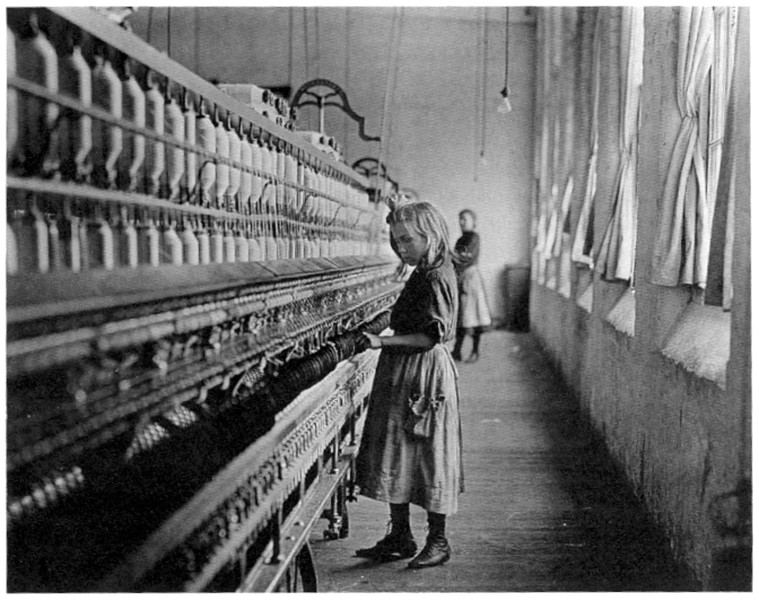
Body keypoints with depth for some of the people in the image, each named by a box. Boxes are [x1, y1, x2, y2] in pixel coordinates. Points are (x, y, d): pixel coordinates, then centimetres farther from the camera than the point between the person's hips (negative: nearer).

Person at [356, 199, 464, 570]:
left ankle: (438, 542, 12)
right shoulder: (425, 274, 13)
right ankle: (399, 537, 21)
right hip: (403, 376, 10)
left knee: (428, 456, -1)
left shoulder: (435, 279, -15)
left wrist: (384, 341, -25)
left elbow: (432, 335, -23)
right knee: (396, 456, 12)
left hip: (423, 376, -10)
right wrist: (384, 340, 12)